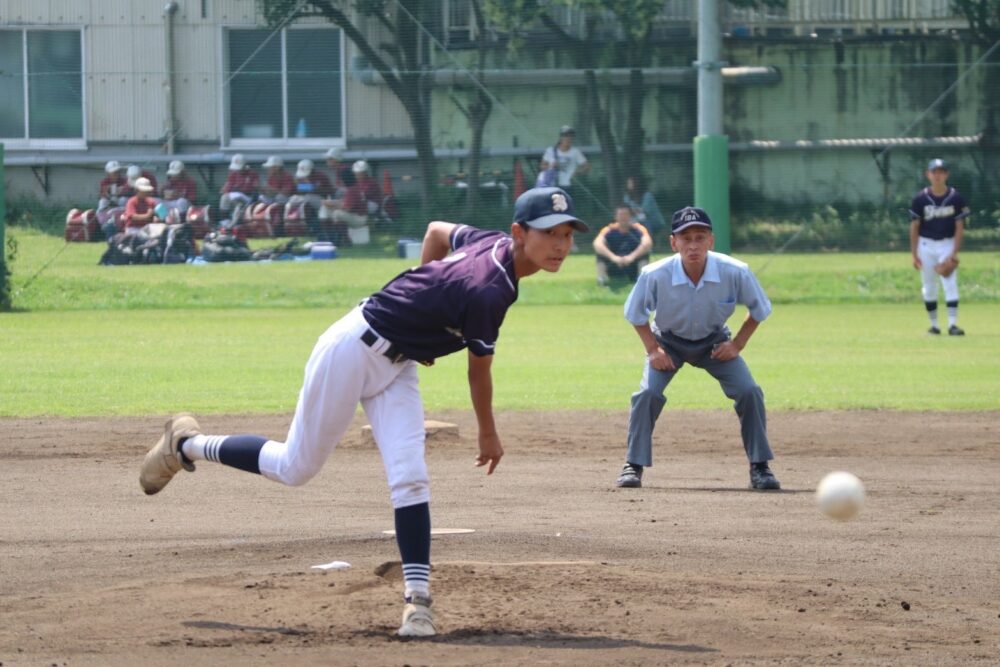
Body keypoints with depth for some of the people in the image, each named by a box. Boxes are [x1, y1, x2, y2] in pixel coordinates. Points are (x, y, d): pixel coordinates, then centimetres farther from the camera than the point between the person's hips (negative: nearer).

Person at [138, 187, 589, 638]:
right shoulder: (487, 293, -30)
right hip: (353, 349, -8)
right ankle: (187, 445, 29)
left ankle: (417, 599, -12)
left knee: (409, 477, -9)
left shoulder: (495, 243, -5)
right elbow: (479, 371, -15)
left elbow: (437, 231, 17)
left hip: (396, 364, 8)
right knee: (294, 469, 8)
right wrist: (488, 435, 1)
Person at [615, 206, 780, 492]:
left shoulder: (735, 272, -29)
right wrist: (652, 350, -15)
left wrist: (737, 345, -13)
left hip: (714, 342, 1)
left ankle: (760, 467, -1)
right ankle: (633, 466, -5)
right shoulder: (655, 275, -30)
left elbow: (760, 309, -8)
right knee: (648, 394, -21)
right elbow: (635, 313, -8)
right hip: (668, 342, -1)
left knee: (749, 391, -15)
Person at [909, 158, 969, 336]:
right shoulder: (921, 199, -5)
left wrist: (954, 253, -13)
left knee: (951, 284, -12)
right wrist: (914, 254, -6)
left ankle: (953, 324, -14)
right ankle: (933, 324, 16)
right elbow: (914, 227, -1)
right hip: (926, 244, 1)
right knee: (929, 287, 6)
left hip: (947, 244, -1)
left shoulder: (955, 198, -6)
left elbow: (959, 227, -4)